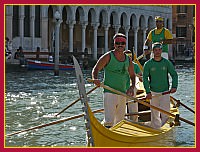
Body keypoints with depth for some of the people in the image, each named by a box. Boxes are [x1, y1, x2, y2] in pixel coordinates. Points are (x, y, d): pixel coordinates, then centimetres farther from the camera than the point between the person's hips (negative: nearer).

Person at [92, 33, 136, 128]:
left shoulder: (128, 60, 11)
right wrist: (95, 78, -29)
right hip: (110, 92, -6)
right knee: (109, 121, -19)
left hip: (123, 94, 6)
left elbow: (132, 75, 22)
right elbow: (95, 69, -8)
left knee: (120, 122, 12)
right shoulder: (108, 57, -4)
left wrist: (132, 87, 3)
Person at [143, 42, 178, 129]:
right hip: (153, 93, 0)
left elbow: (174, 75, 5)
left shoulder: (167, 63, 3)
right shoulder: (148, 64, 0)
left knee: (165, 114, -6)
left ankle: (160, 125, 17)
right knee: (155, 115, 3)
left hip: (165, 92, 1)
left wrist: (174, 86, -11)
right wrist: (148, 92, -12)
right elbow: (145, 78, -2)